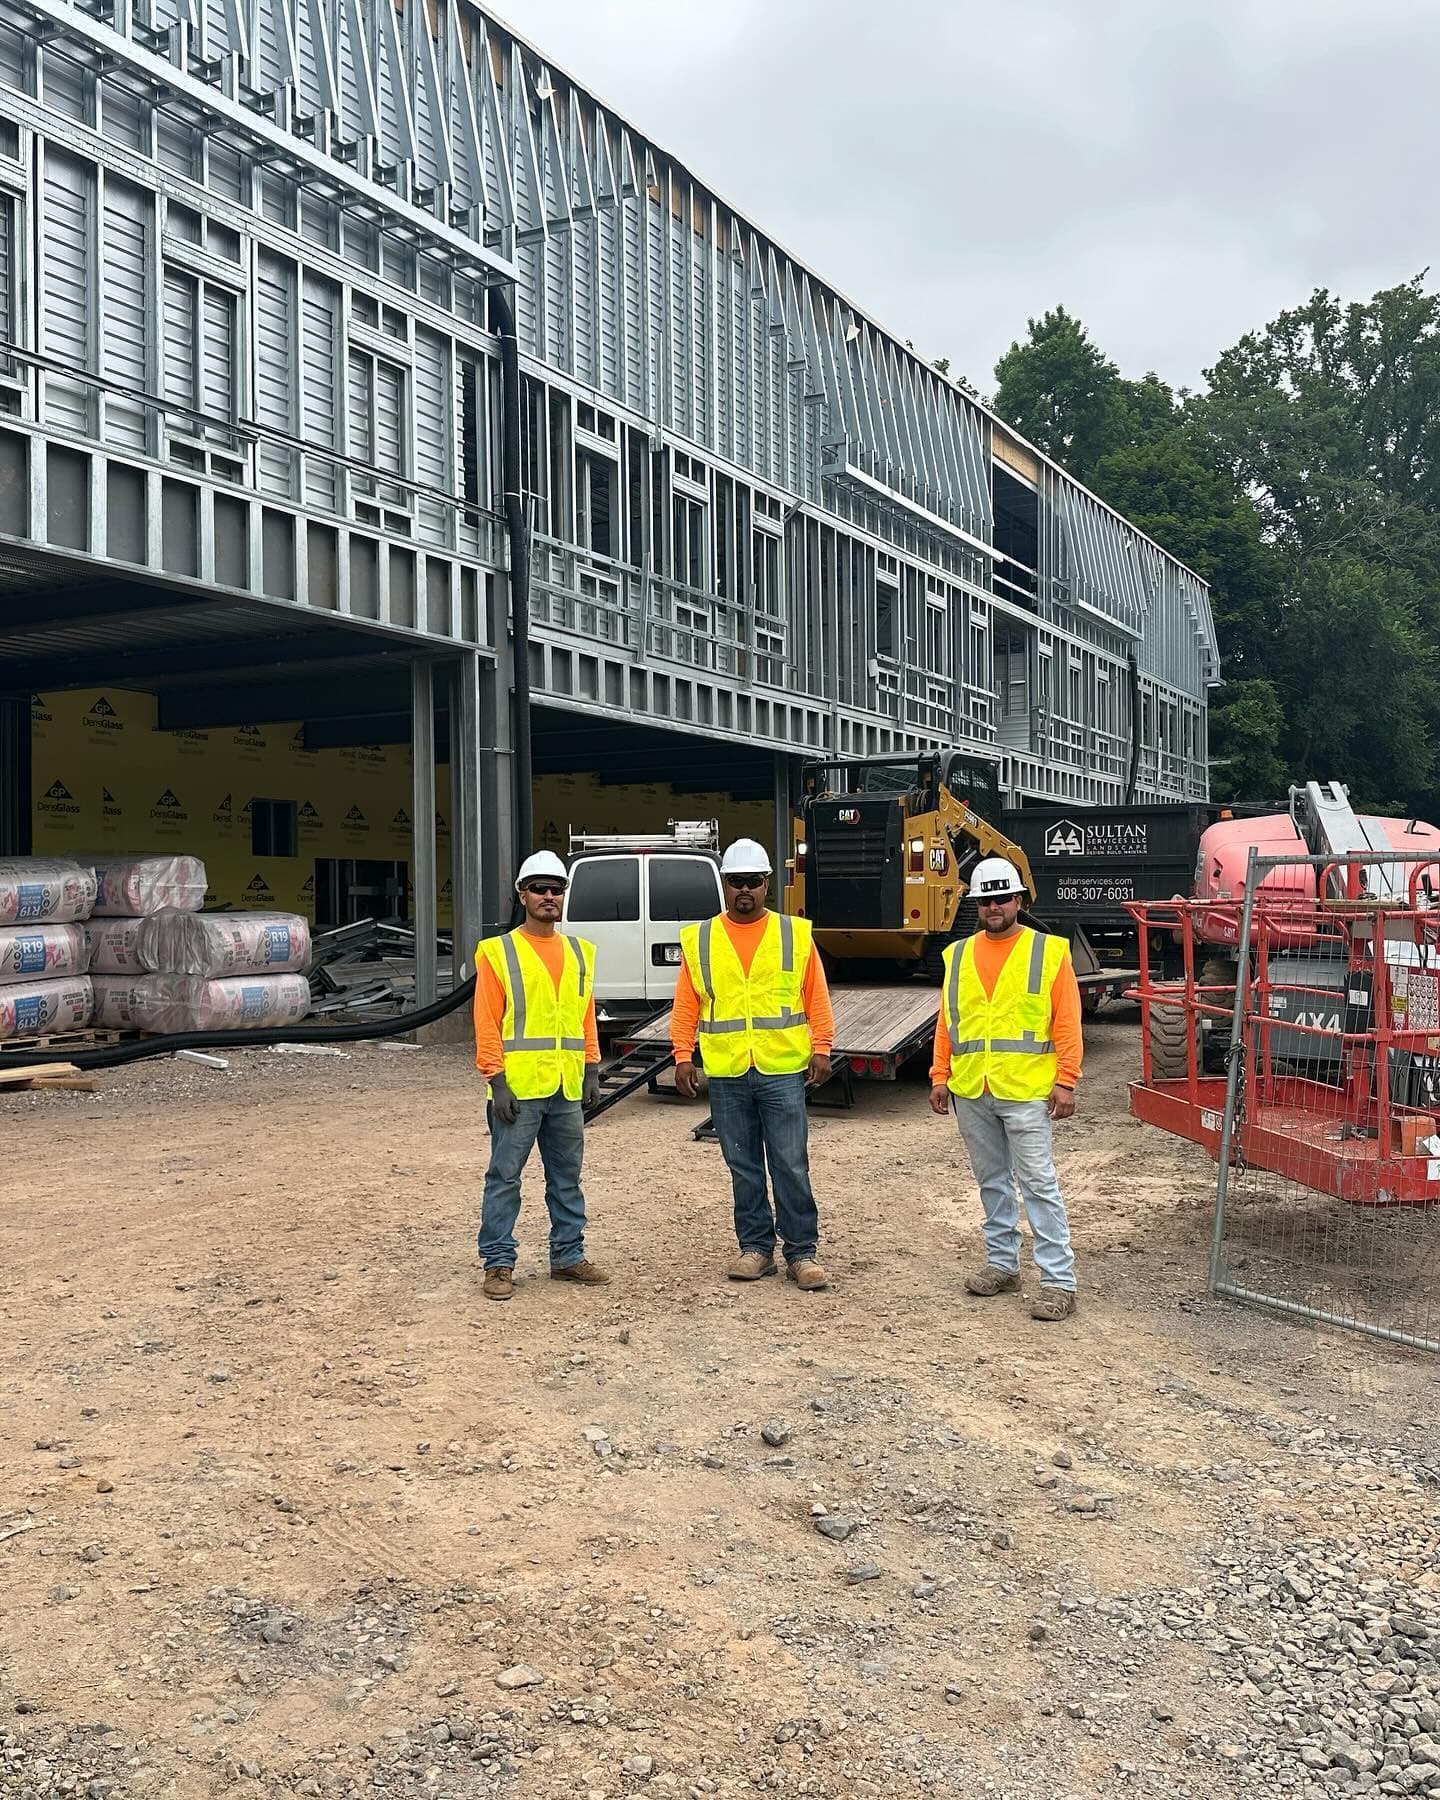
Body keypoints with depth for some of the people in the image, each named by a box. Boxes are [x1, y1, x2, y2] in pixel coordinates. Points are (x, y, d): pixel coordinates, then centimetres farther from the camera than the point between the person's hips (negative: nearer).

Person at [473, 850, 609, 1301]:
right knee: (504, 1177, 0)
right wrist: (497, 1081, -13)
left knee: (567, 1177, 12)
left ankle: (568, 1255, 23)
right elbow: (487, 1022, -7)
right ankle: (498, 1263, 9)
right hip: (518, 1088, -5)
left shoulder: (579, 953, 13)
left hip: (567, 1088, 5)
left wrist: (592, 1069, 8)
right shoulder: (498, 952, -3)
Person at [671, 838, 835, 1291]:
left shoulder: (795, 934, 5)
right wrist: (683, 1057, 0)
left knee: (791, 1166, 0)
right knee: (743, 1168, 10)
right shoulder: (699, 940, 6)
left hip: (783, 1071, -1)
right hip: (725, 1073, 2)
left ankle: (802, 1252, 9)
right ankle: (755, 1247, 21)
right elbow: (685, 1006, 7)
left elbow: (816, 999, 5)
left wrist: (820, 1050, -3)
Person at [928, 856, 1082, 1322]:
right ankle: (1002, 1264, 26)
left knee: (1038, 1185, -5)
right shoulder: (958, 955, 11)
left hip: (1026, 1091, -5)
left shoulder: (1049, 952, -1)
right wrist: (940, 1077, 9)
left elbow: (1067, 1023, -4)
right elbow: (946, 1022, 13)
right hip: (971, 1092, 5)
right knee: (992, 1182, 14)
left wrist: (1066, 1082, -10)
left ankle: (1059, 1280, -1)